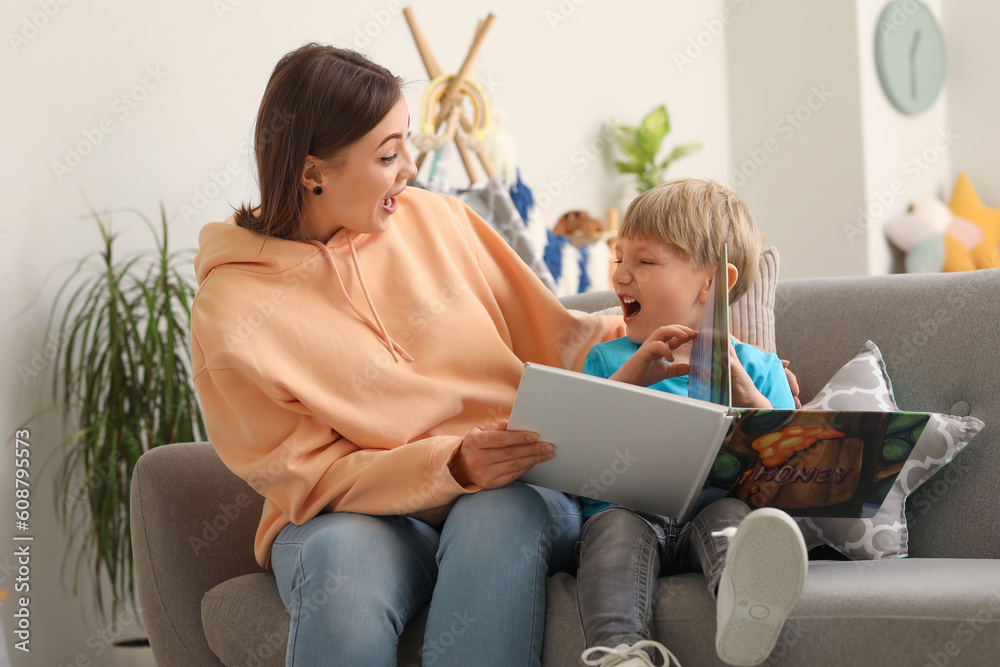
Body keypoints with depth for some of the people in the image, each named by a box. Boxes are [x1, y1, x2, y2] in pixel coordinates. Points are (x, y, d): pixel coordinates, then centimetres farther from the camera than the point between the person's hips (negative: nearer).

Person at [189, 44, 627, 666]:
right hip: (358, 516, -2)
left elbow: (545, 341, 15)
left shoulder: (435, 220, 6)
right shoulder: (232, 308, -6)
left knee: (500, 517, -34)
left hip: (515, 489, 3)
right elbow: (309, 476, -7)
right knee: (341, 558, -38)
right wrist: (451, 464, -21)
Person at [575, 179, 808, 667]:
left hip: (711, 508, -1)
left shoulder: (756, 367, 20)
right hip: (629, 510, 1)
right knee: (617, 525, -33)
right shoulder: (608, 360, 23)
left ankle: (745, 605, -68)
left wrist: (744, 394, -8)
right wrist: (625, 380, -4)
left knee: (729, 514, -35)